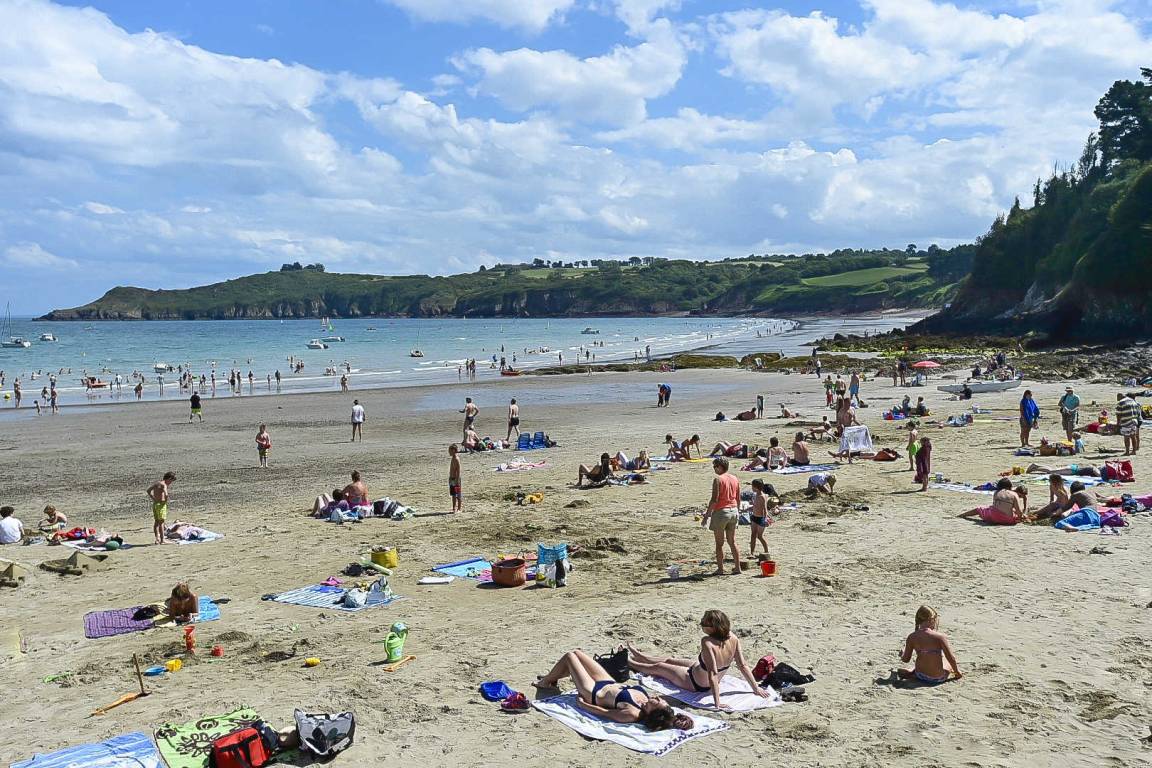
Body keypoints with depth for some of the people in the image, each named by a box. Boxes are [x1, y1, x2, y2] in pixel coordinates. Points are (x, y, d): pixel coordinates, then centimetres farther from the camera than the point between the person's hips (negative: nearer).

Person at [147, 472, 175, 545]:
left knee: (156, 522, 14)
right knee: (161, 523, -4)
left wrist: (153, 499, 16)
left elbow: (148, 491, 23)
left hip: (155, 504, 8)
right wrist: (166, 501, -12)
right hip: (161, 504, -8)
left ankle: (157, 539, 18)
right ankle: (162, 540, -1)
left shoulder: (156, 483, 12)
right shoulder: (163, 485, -14)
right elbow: (166, 494, -31)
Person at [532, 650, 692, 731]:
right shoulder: (643, 695, -24)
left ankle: (545, 681, 38)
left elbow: (604, 712, -27)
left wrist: (581, 704, -15)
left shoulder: (632, 714, -41)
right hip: (609, 682, 6)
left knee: (569, 656, 8)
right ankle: (552, 679, 49)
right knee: (576, 653, 19)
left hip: (594, 692, -6)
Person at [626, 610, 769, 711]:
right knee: (668, 661, 27)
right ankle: (637, 655, 53)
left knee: (657, 667, 19)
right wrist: (756, 688, -6)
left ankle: (629, 662, 47)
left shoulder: (707, 642, -42)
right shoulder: (732, 638, -23)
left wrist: (717, 703, -37)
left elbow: (712, 674, -41)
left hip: (695, 684, -6)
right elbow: (743, 666, -17)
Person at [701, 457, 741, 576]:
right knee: (732, 542, 15)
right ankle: (737, 568, 15)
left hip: (721, 512, -7)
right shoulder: (735, 479, 8)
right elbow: (738, 498, 13)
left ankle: (720, 569, 6)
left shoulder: (718, 479, -13)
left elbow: (714, 499, -18)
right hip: (733, 511, 7)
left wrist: (707, 515, -13)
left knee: (719, 543, 3)